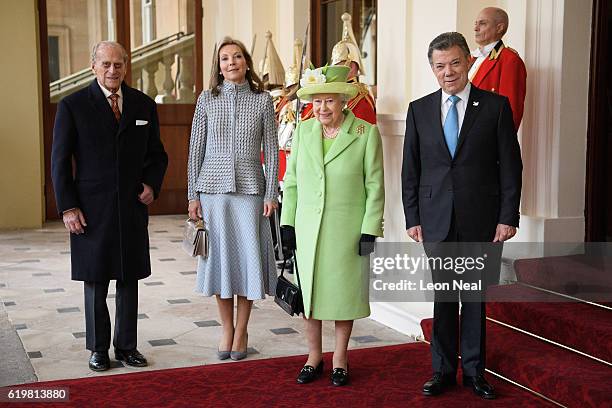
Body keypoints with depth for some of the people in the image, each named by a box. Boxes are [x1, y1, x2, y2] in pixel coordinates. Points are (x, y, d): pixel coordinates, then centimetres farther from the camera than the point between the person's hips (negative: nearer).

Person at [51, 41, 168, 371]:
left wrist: (152, 185, -2)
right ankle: (98, 349, 20)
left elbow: (157, 154, 16)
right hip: (91, 210, -3)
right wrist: (67, 207, -8)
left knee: (129, 280, 9)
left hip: (133, 208, 3)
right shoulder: (72, 105, -2)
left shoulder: (144, 105, 8)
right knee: (96, 282, 6)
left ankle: (126, 346, 22)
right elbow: (60, 160, -2)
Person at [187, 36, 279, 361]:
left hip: (250, 188, -1)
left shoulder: (262, 100, 3)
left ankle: (241, 331, 19)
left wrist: (271, 194, -4)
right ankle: (226, 329, 22)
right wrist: (193, 195, 0)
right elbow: (196, 150, 5)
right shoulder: (207, 99, 4)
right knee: (219, 257, 6)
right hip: (213, 188, 1)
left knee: (248, 256, 3)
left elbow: (271, 151, 3)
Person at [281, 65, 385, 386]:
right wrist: (288, 223, 4)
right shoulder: (303, 130, 5)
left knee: (344, 291, 7)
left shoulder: (367, 133, -5)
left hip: (347, 230, -3)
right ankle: (314, 356, 26)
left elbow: (374, 186, -5)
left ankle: (340, 358, 24)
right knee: (309, 290, 9)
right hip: (308, 230, 3)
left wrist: (370, 230, -9)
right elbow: (291, 179, 9)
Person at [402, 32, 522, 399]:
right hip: (436, 220, 2)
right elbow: (410, 170, 7)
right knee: (443, 298, 9)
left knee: (475, 297, 9)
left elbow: (510, 166, 0)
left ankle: (474, 370, 23)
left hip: (481, 219, -1)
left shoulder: (496, 106, 0)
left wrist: (508, 217, -5)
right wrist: (412, 218, 2)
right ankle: (444, 370, 21)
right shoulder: (419, 110, 6)